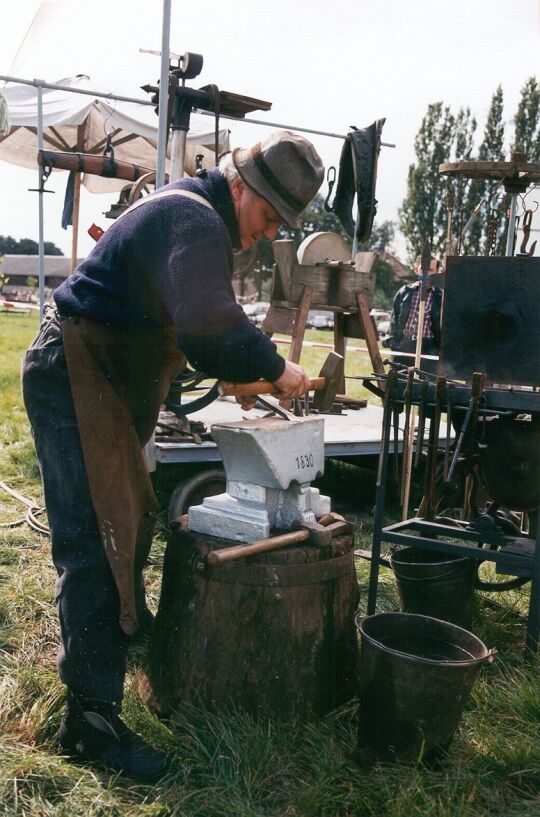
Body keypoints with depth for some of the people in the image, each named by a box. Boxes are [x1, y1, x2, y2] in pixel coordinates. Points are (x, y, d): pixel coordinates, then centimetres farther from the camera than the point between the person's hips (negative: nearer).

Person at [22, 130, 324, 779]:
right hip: (73, 378, -11)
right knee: (95, 537, -12)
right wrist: (272, 367, -20)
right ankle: (91, 717, -5)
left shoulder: (198, 218, 14)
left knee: (130, 512, 23)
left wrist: (236, 375, 7)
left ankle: (126, 624, 45)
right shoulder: (194, 222, -21)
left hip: (103, 381, 11)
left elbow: (194, 323, 20)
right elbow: (209, 328, -35)